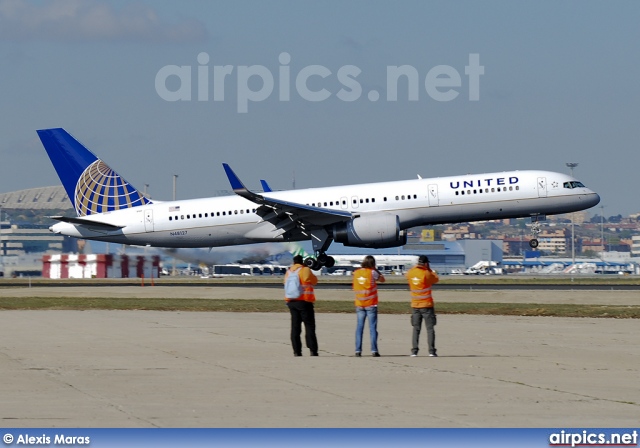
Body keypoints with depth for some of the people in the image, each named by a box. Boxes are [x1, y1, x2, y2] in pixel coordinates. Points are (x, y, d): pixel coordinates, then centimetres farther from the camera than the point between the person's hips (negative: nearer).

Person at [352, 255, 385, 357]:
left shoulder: (356, 273, 3)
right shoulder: (372, 272, -9)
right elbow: (382, 279, 4)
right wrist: (376, 270, 9)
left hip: (359, 304, 3)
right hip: (371, 304, -3)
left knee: (359, 327, 7)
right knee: (373, 328, -1)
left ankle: (358, 350, 3)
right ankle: (374, 350, -5)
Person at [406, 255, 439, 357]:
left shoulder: (410, 273, -1)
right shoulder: (426, 274, -14)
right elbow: (436, 279, 2)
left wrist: (416, 266, 19)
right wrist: (429, 269, 8)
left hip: (415, 305, 4)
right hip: (427, 305, -4)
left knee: (416, 329, 9)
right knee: (430, 328, 1)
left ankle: (414, 351, 2)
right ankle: (431, 351, -5)